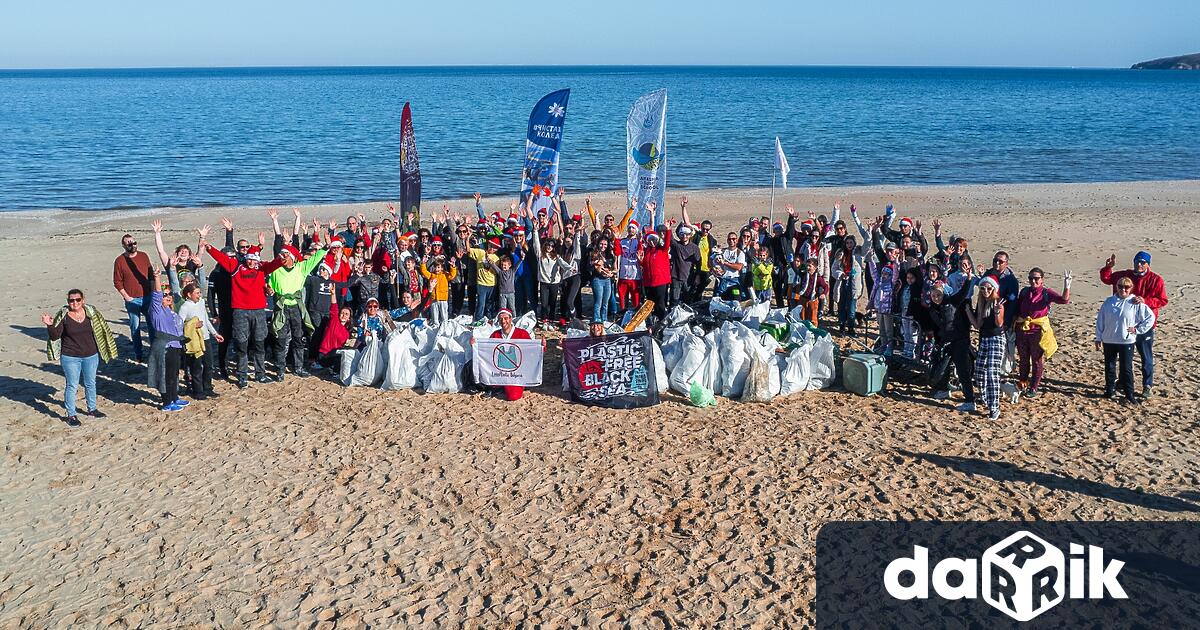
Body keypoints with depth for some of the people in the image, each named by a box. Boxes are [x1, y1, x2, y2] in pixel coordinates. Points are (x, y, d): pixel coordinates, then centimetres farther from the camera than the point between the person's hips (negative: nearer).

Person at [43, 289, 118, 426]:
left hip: (91, 356, 3)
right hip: (70, 358, -3)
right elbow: (55, 336, -9)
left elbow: (100, 330, 8)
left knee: (90, 384, 17)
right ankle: (71, 415, 13)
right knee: (72, 386, 3)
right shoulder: (63, 316, -10)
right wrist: (50, 325, -27)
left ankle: (92, 409, 33)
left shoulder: (91, 312, -3)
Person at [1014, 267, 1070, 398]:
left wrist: (1067, 286, -39)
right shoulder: (1024, 292, 5)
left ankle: (1033, 388, 16)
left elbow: (1064, 299, -23)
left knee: (1037, 360, 6)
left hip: (1038, 330, -4)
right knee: (1023, 359, 15)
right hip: (1022, 329, 4)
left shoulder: (1046, 293, -7)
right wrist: (1015, 324, 8)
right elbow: (1017, 310, 14)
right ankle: (1022, 385, 29)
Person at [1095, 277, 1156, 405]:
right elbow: (1100, 320, 6)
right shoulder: (1109, 302, 1)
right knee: (1109, 367, 12)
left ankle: (1129, 395, 7)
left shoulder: (1136, 304, -7)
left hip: (1127, 341, -3)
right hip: (1109, 341, 3)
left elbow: (1150, 317, -2)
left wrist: (1137, 329, -5)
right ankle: (1110, 390, 25)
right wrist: (1098, 338, 5)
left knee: (1126, 368, 1)